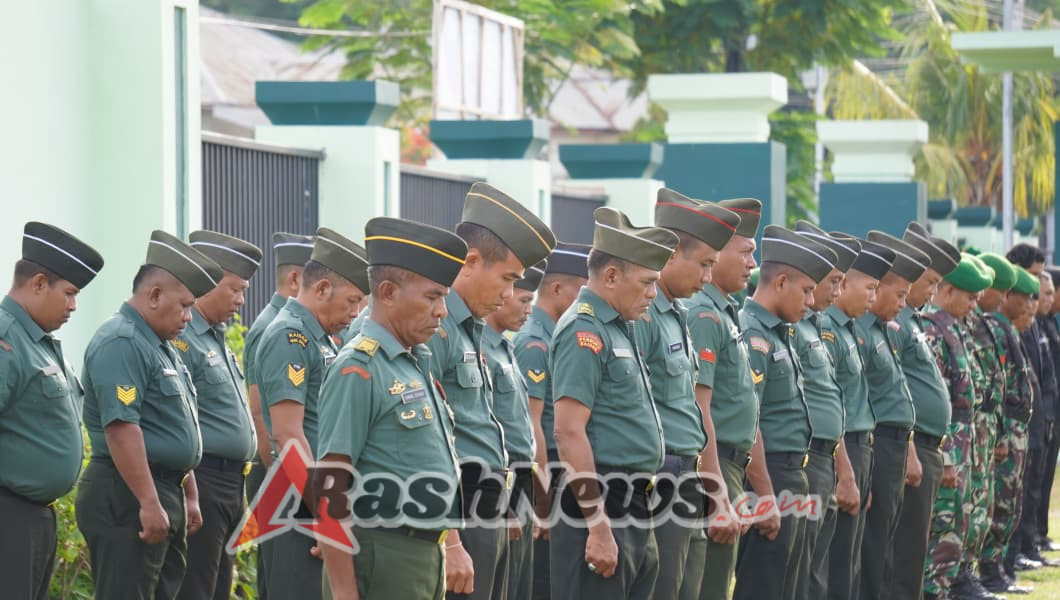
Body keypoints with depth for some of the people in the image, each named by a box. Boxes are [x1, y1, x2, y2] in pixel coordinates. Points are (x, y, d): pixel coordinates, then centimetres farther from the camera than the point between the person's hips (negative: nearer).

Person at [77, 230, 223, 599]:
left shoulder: (163, 347, 20)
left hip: (166, 495, 10)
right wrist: (149, 504, -25)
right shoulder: (120, 344, -14)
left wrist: (189, 497, 25)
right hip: (127, 499, -10)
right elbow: (121, 429, -23)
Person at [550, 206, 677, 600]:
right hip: (600, 509, -10)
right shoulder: (585, 332, -13)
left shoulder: (619, 329, 17)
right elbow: (568, 432, -21)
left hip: (635, 510, 10)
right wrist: (598, 526, -23)